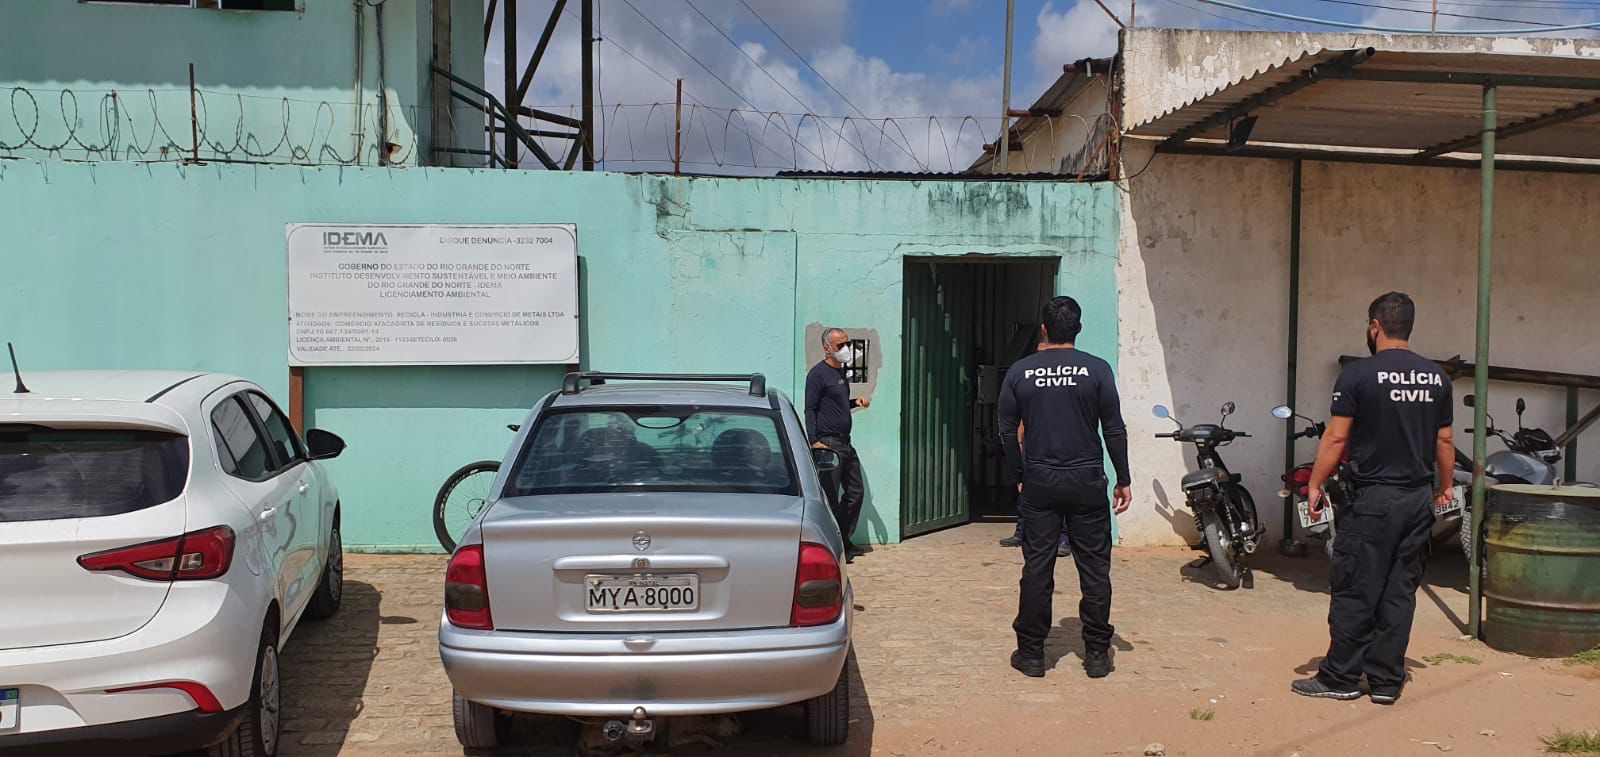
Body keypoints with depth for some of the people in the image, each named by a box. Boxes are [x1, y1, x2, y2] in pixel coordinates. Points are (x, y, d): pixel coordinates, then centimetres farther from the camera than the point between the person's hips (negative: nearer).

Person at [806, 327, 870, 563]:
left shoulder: (841, 373, 17)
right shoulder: (818, 373, -10)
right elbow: (810, 409, -14)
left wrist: (856, 402, 9)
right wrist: (813, 441, -22)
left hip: (845, 443, 9)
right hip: (828, 444, -9)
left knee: (856, 491, 12)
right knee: (830, 498, -4)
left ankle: (844, 542, 22)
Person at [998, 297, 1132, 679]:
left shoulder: (1019, 372, 0)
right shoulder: (1096, 369, -4)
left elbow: (1008, 432, 4)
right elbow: (1114, 430, -3)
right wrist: (1123, 480, 5)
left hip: (1039, 483, 1)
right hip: (1086, 482, -1)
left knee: (1037, 568, 6)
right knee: (1094, 568, 7)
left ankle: (1031, 654, 11)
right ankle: (1097, 654, 12)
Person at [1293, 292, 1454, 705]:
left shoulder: (1358, 375, -9)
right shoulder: (1437, 377, 7)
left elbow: (1336, 438, -9)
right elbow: (1444, 440, 12)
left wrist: (1315, 485, 0)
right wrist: (1445, 486, 26)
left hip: (1373, 498, -5)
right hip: (1419, 499, 5)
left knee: (1355, 592, 1)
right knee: (1399, 592, 9)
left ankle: (1341, 678, 7)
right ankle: (1387, 681, 13)